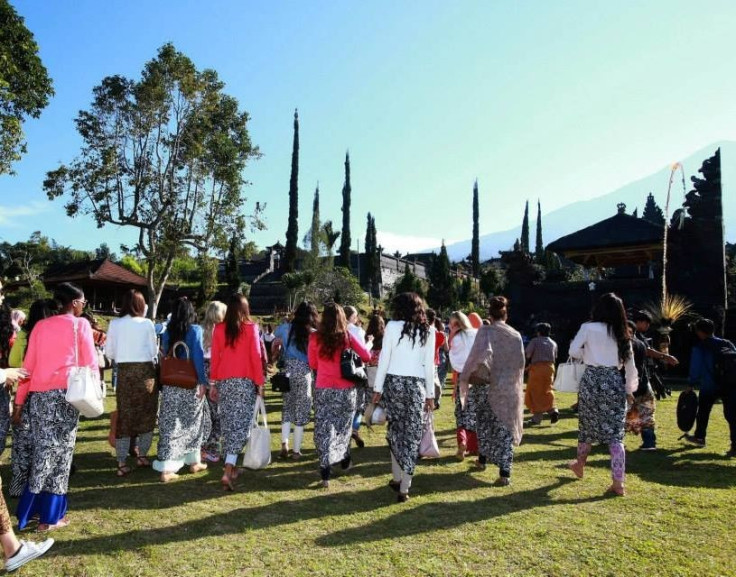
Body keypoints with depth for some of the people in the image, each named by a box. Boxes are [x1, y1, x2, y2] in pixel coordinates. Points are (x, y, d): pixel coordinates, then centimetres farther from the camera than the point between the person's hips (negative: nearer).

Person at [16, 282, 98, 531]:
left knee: (42, 450, 14)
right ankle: (50, 516, 10)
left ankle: (32, 508, 21)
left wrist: (20, 398, 13)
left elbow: (29, 364, 10)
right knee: (60, 451, 3)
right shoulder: (80, 324, -1)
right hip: (65, 393, -5)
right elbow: (90, 363, -2)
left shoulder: (40, 326, 11)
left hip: (39, 395, 5)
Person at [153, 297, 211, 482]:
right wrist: (202, 382, -11)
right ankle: (194, 461, 26)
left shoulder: (167, 332, 4)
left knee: (169, 425, 7)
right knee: (193, 422, 15)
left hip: (169, 384, 3)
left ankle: (166, 469, 6)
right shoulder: (195, 330, -8)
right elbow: (198, 357, -13)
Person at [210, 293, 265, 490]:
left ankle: (231, 466, 26)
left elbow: (215, 357, 3)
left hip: (224, 381, 3)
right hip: (245, 381, -3)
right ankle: (227, 471, -12)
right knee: (240, 423, -2)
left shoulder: (219, 329, 2)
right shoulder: (251, 328, -5)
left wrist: (213, 383, 10)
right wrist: (260, 382, 0)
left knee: (228, 423, 16)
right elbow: (256, 357, -6)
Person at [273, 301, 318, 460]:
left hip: (286, 371, 3)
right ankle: (296, 450, 12)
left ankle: (284, 444, 5)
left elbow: (275, 347, 10)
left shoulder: (286, 328, 2)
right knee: (301, 412, 7)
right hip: (304, 373, -3)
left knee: (287, 408, 17)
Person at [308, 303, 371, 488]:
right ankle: (345, 459, 37)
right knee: (343, 426, 20)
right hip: (346, 389, 1)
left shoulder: (315, 338, -5)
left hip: (323, 389, 0)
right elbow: (367, 356, -1)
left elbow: (313, 364, 7)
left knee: (324, 428, 5)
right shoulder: (348, 336, -6)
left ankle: (325, 472, -2)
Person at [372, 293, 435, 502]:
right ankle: (404, 488, 8)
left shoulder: (392, 326, -3)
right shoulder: (428, 331, 2)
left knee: (396, 430, 16)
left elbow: (384, 359, -4)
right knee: (412, 434, 5)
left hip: (393, 382, 0)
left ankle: (397, 478, 26)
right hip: (416, 385, 0)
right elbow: (429, 365, 2)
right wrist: (430, 394, 8)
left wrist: (378, 388, 3)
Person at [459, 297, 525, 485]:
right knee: (504, 428, 4)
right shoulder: (515, 335, 1)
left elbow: (482, 354, -24)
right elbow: (520, 363, 5)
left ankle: (483, 459, 35)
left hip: (486, 385, -1)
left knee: (484, 423, 20)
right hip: (508, 388, 2)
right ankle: (505, 472, -3)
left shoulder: (485, 331, -10)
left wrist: (468, 376, -17)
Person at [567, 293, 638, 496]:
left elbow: (573, 351, -9)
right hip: (614, 382, 2)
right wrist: (629, 390, 19)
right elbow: (630, 365, 10)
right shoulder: (622, 334, 8)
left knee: (587, 424, 17)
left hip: (592, 380, -2)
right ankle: (618, 483, -1)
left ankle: (580, 464, 37)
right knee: (615, 433, 1)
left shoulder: (588, 328, -4)